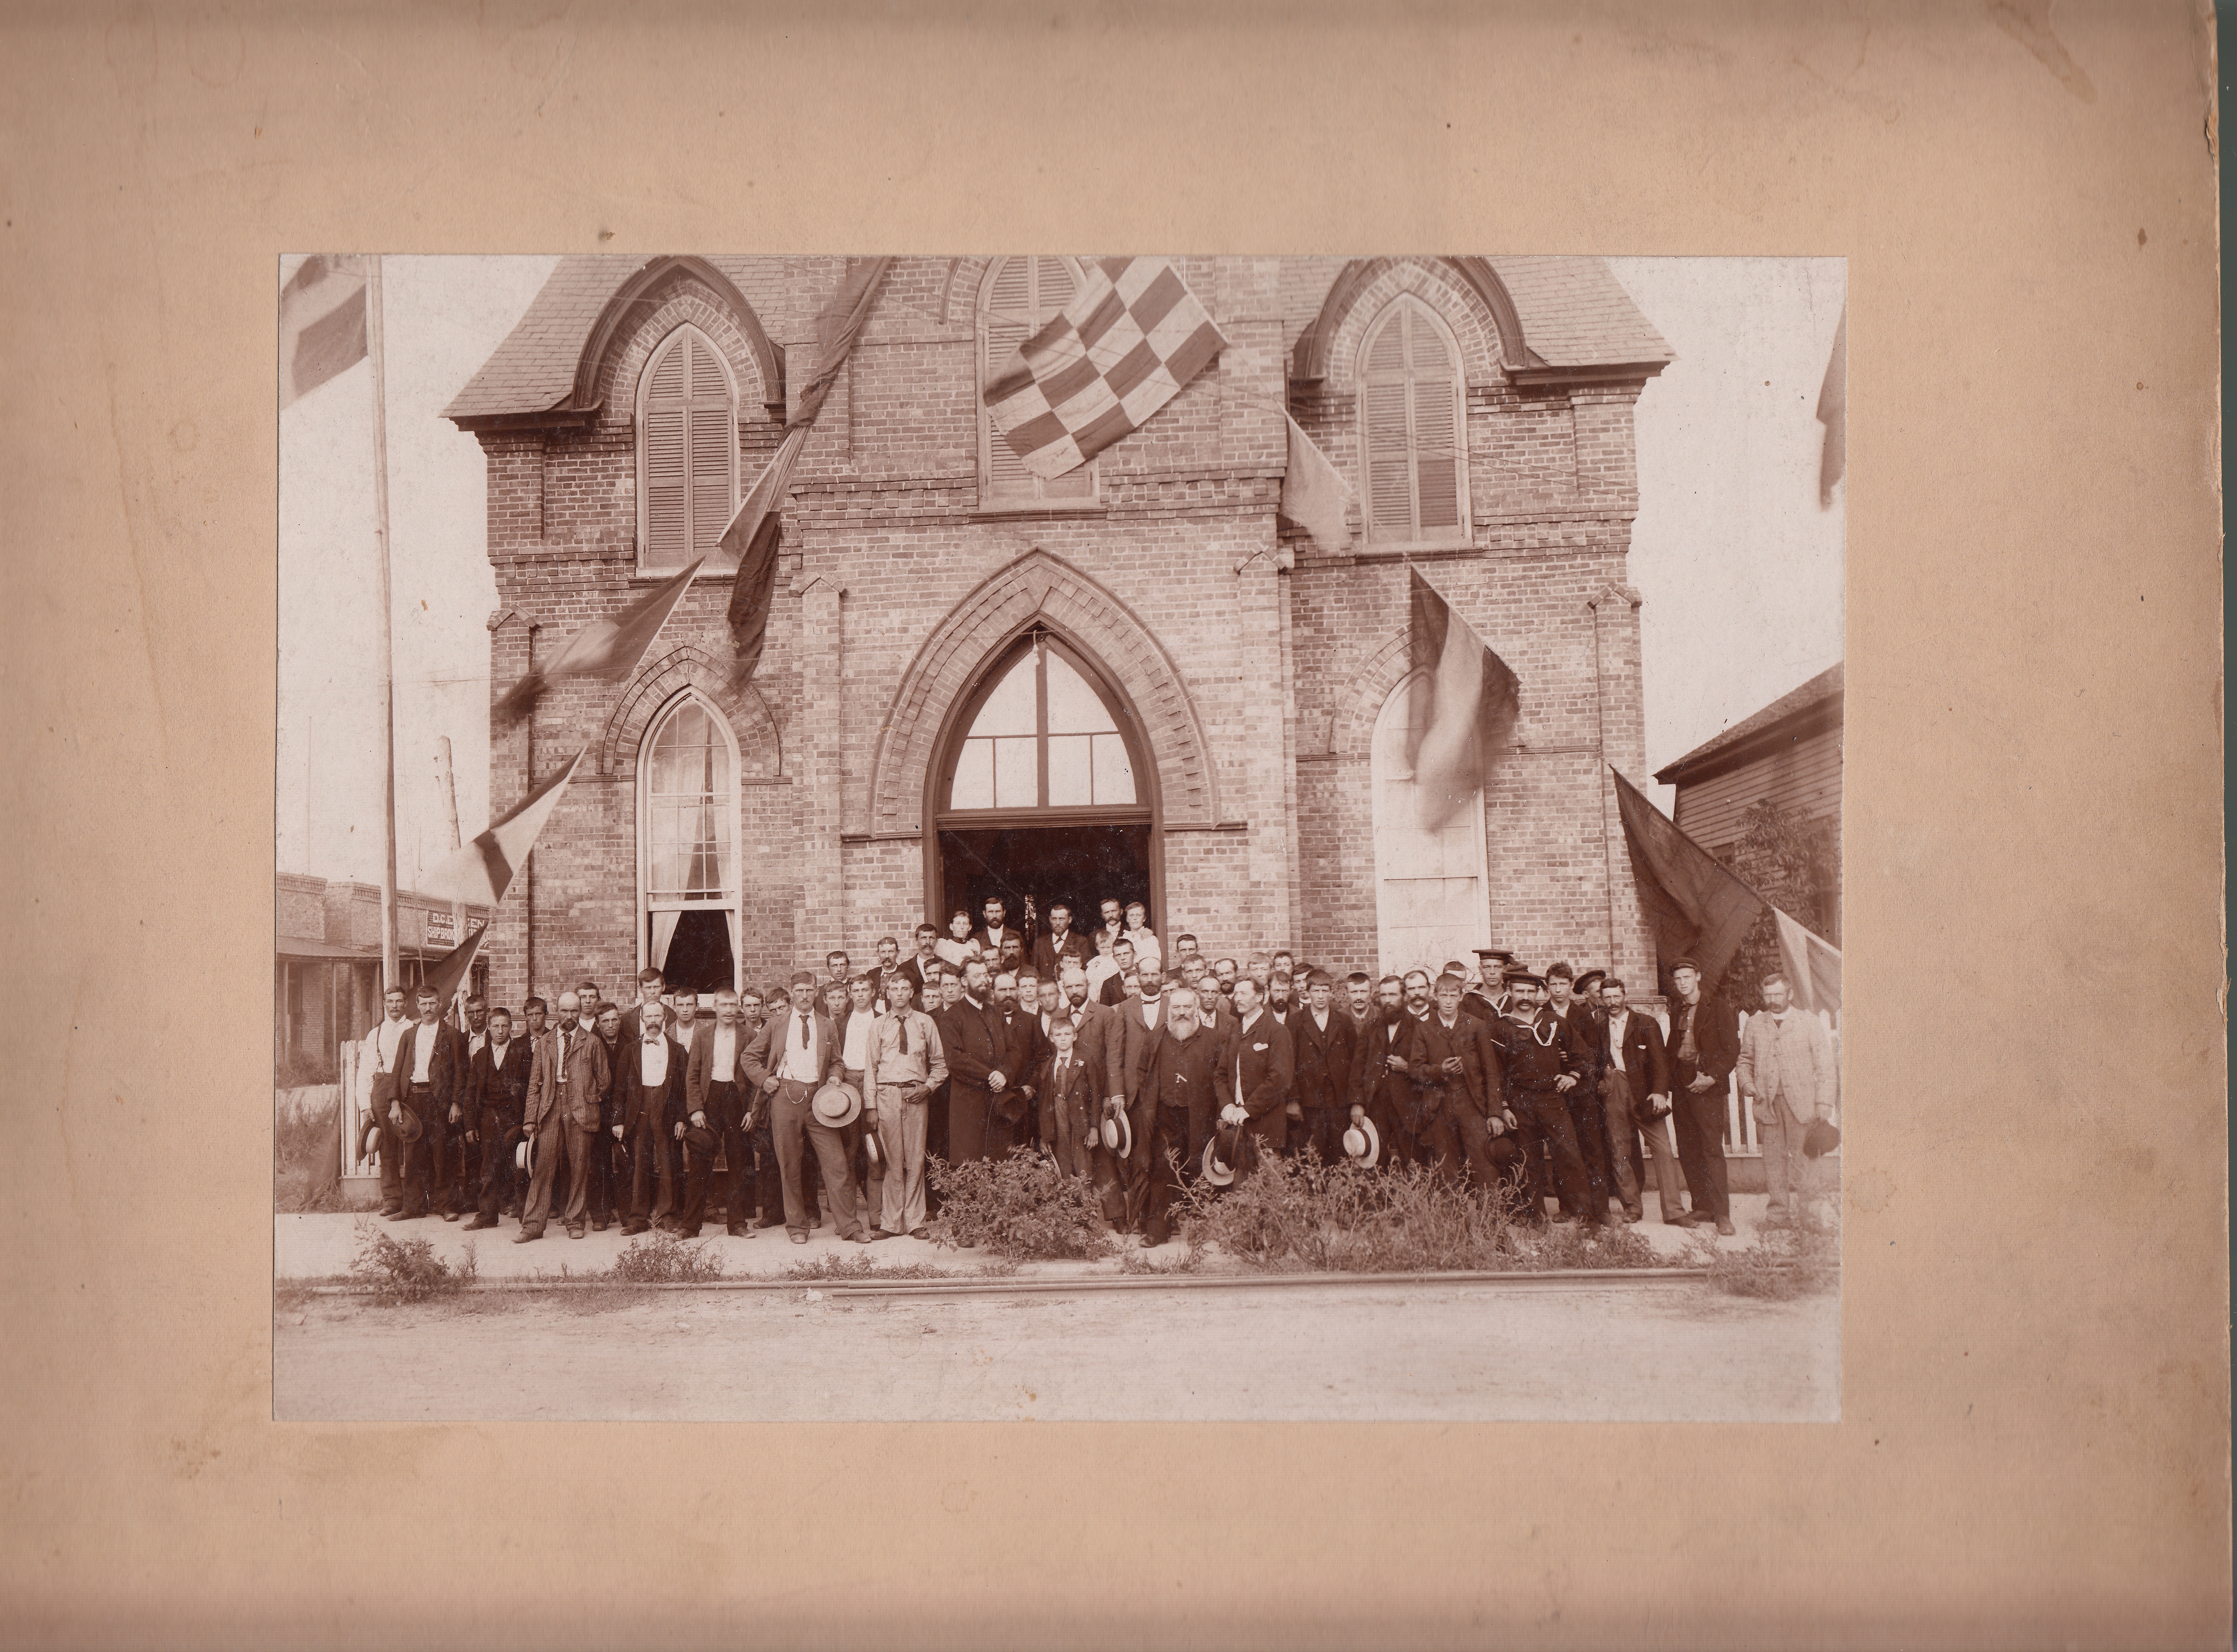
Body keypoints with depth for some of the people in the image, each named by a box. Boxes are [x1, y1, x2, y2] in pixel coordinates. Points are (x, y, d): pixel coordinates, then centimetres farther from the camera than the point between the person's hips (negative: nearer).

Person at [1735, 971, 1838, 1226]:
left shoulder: (1810, 1023, 5)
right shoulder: (1754, 1025, 13)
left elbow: (1824, 1068, 3)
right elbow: (1745, 1060, 21)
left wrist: (1824, 1105, -5)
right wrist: (1747, 1083, -1)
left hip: (1802, 1104, -2)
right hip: (1767, 1104, 2)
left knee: (1804, 1161, -2)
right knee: (1773, 1161, 3)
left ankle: (1804, 1217, 5)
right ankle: (1779, 1213, 9)